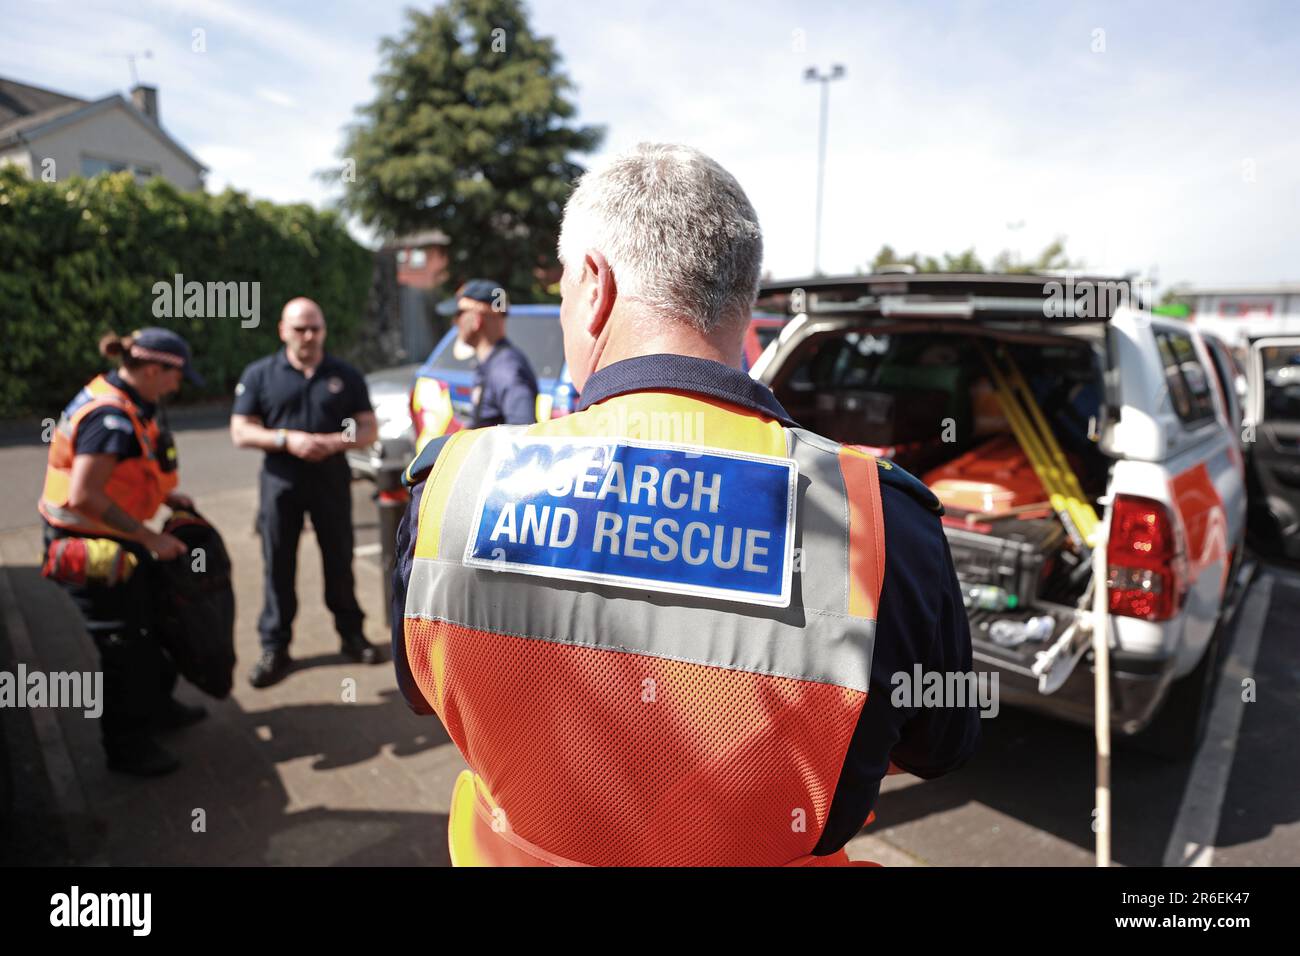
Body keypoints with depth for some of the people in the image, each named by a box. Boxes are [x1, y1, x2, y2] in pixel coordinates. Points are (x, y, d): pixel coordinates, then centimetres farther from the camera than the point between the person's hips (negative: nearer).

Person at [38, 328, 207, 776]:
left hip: (115, 542, 10)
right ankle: (126, 745, 19)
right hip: (91, 548, -10)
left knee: (150, 621, 22)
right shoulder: (111, 417, -25)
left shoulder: (123, 405, 5)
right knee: (123, 642, 3)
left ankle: (156, 705, 42)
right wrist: (150, 538, -25)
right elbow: (84, 497, -30)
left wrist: (165, 495, 9)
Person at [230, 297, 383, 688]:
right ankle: (274, 648, 12)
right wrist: (287, 440, -17)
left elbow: (368, 429, 3)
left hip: (332, 479, 1)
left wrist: (335, 442, -17)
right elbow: (240, 432, 0)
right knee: (278, 565, 3)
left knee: (340, 560, 9)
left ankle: (351, 634, 23)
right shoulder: (259, 374, 2)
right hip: (281, 481, -1)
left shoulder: (345, 375, 5)